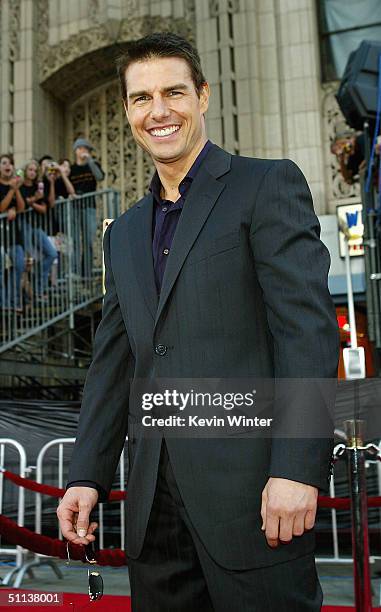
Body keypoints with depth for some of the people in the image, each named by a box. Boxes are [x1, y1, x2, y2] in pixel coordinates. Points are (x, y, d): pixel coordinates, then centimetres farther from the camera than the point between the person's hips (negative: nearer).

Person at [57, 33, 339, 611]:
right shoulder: (125, 233, 18)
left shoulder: (268, 184, -1)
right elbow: (113, 362, 17)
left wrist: (297, 469, -18)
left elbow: (309, 325, -11)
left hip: (253, 488, -5)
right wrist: (87, 475, 9)